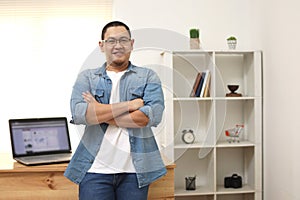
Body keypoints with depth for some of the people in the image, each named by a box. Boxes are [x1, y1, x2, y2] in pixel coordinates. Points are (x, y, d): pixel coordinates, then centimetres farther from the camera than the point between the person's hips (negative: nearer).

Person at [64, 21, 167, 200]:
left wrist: (100, 113, -8)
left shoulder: (148, 77, 8)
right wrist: (129, 105, -11)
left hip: (135, 170, 0)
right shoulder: (87, 77, 9)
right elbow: (78, 113, -9)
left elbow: (153, 115, -9)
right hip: (95, 169, 0)